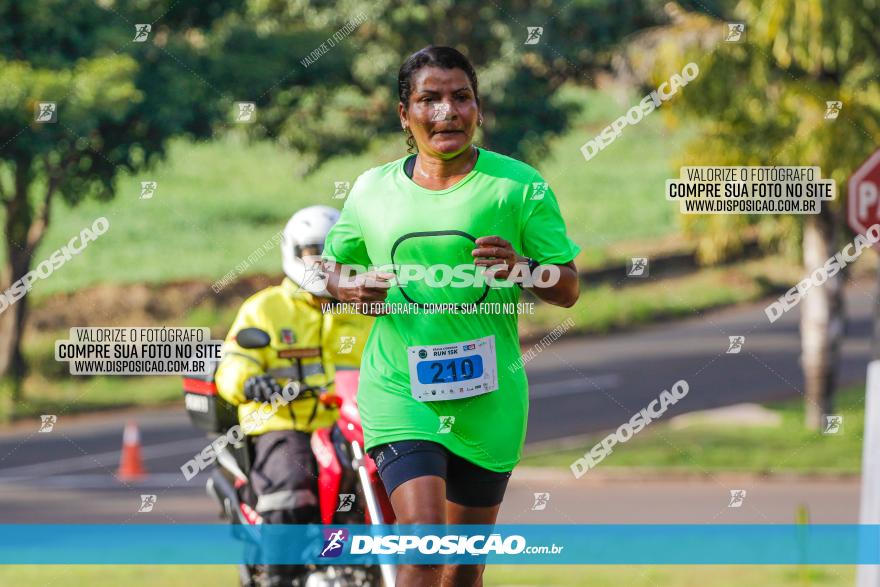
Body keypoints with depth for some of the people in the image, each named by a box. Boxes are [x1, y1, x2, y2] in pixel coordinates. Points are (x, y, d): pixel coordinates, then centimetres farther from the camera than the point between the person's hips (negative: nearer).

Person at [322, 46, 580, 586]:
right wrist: (352, 288, -5)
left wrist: (522, 269, -21)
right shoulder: (372, 189, 5)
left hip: (487, 398, 0)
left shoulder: (520, 186, -1)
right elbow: (335, 268, 19)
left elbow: (568, 289, 0)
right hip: (398, 394, 0)